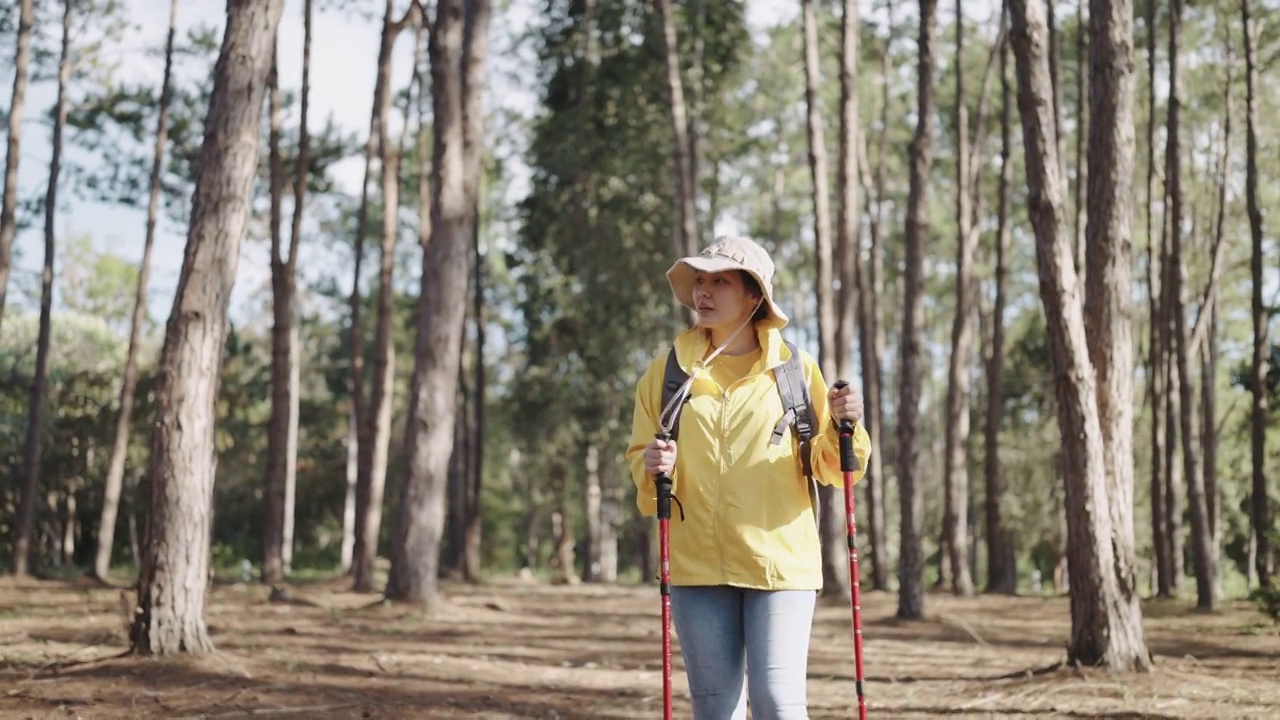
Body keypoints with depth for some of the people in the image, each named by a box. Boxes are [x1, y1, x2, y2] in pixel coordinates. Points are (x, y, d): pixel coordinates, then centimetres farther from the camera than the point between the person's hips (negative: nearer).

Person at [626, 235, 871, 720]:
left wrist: (843, 428, -15)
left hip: (780, 560, -2)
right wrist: (653, 471, -11)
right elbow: (641, 459, 11)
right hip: (696, 565, 2)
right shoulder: (668, 370, 6)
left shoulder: (795, 369, 3)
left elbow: (831, 468, 5)